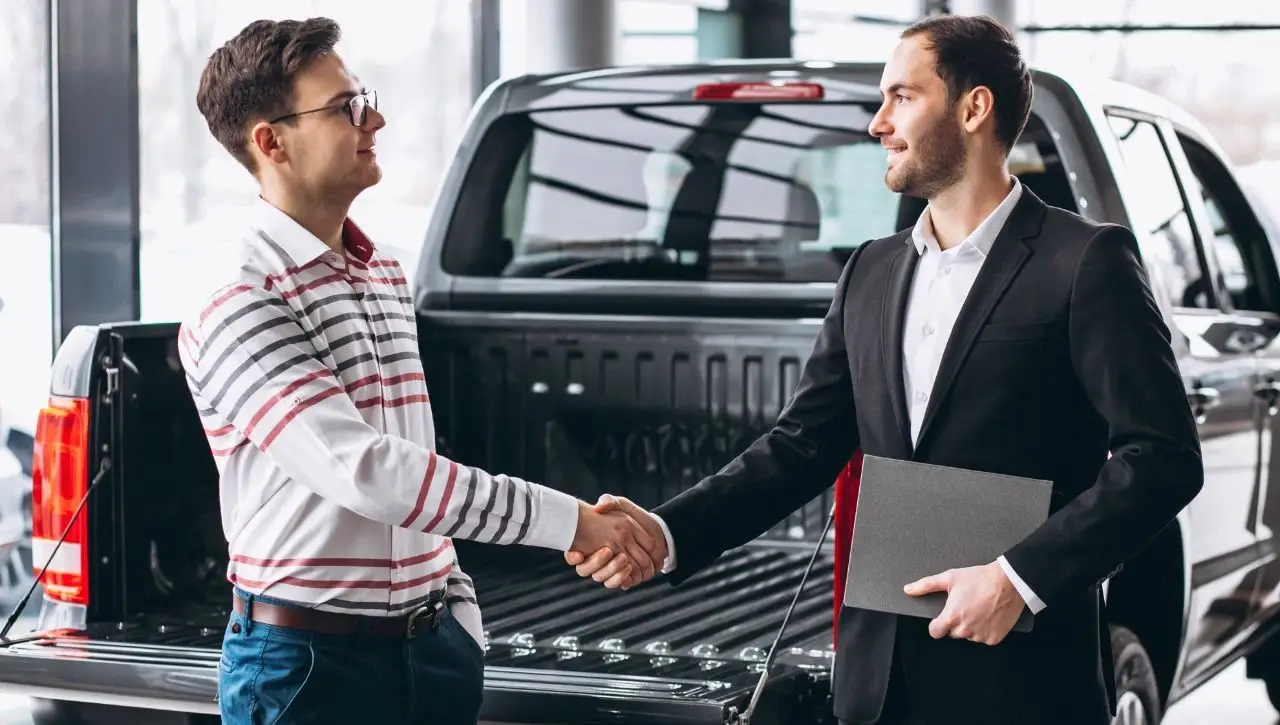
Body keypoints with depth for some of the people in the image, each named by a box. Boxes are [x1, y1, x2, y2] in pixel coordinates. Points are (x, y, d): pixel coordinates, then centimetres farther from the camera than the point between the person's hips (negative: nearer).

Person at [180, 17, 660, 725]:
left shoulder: (387, 276, 12)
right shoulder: (236, 309, -15)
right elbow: (364, 473, -25)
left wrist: (461, 622, 12)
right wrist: (568, 520, -25)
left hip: (428, 646, 7)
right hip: (307, 659, -7)